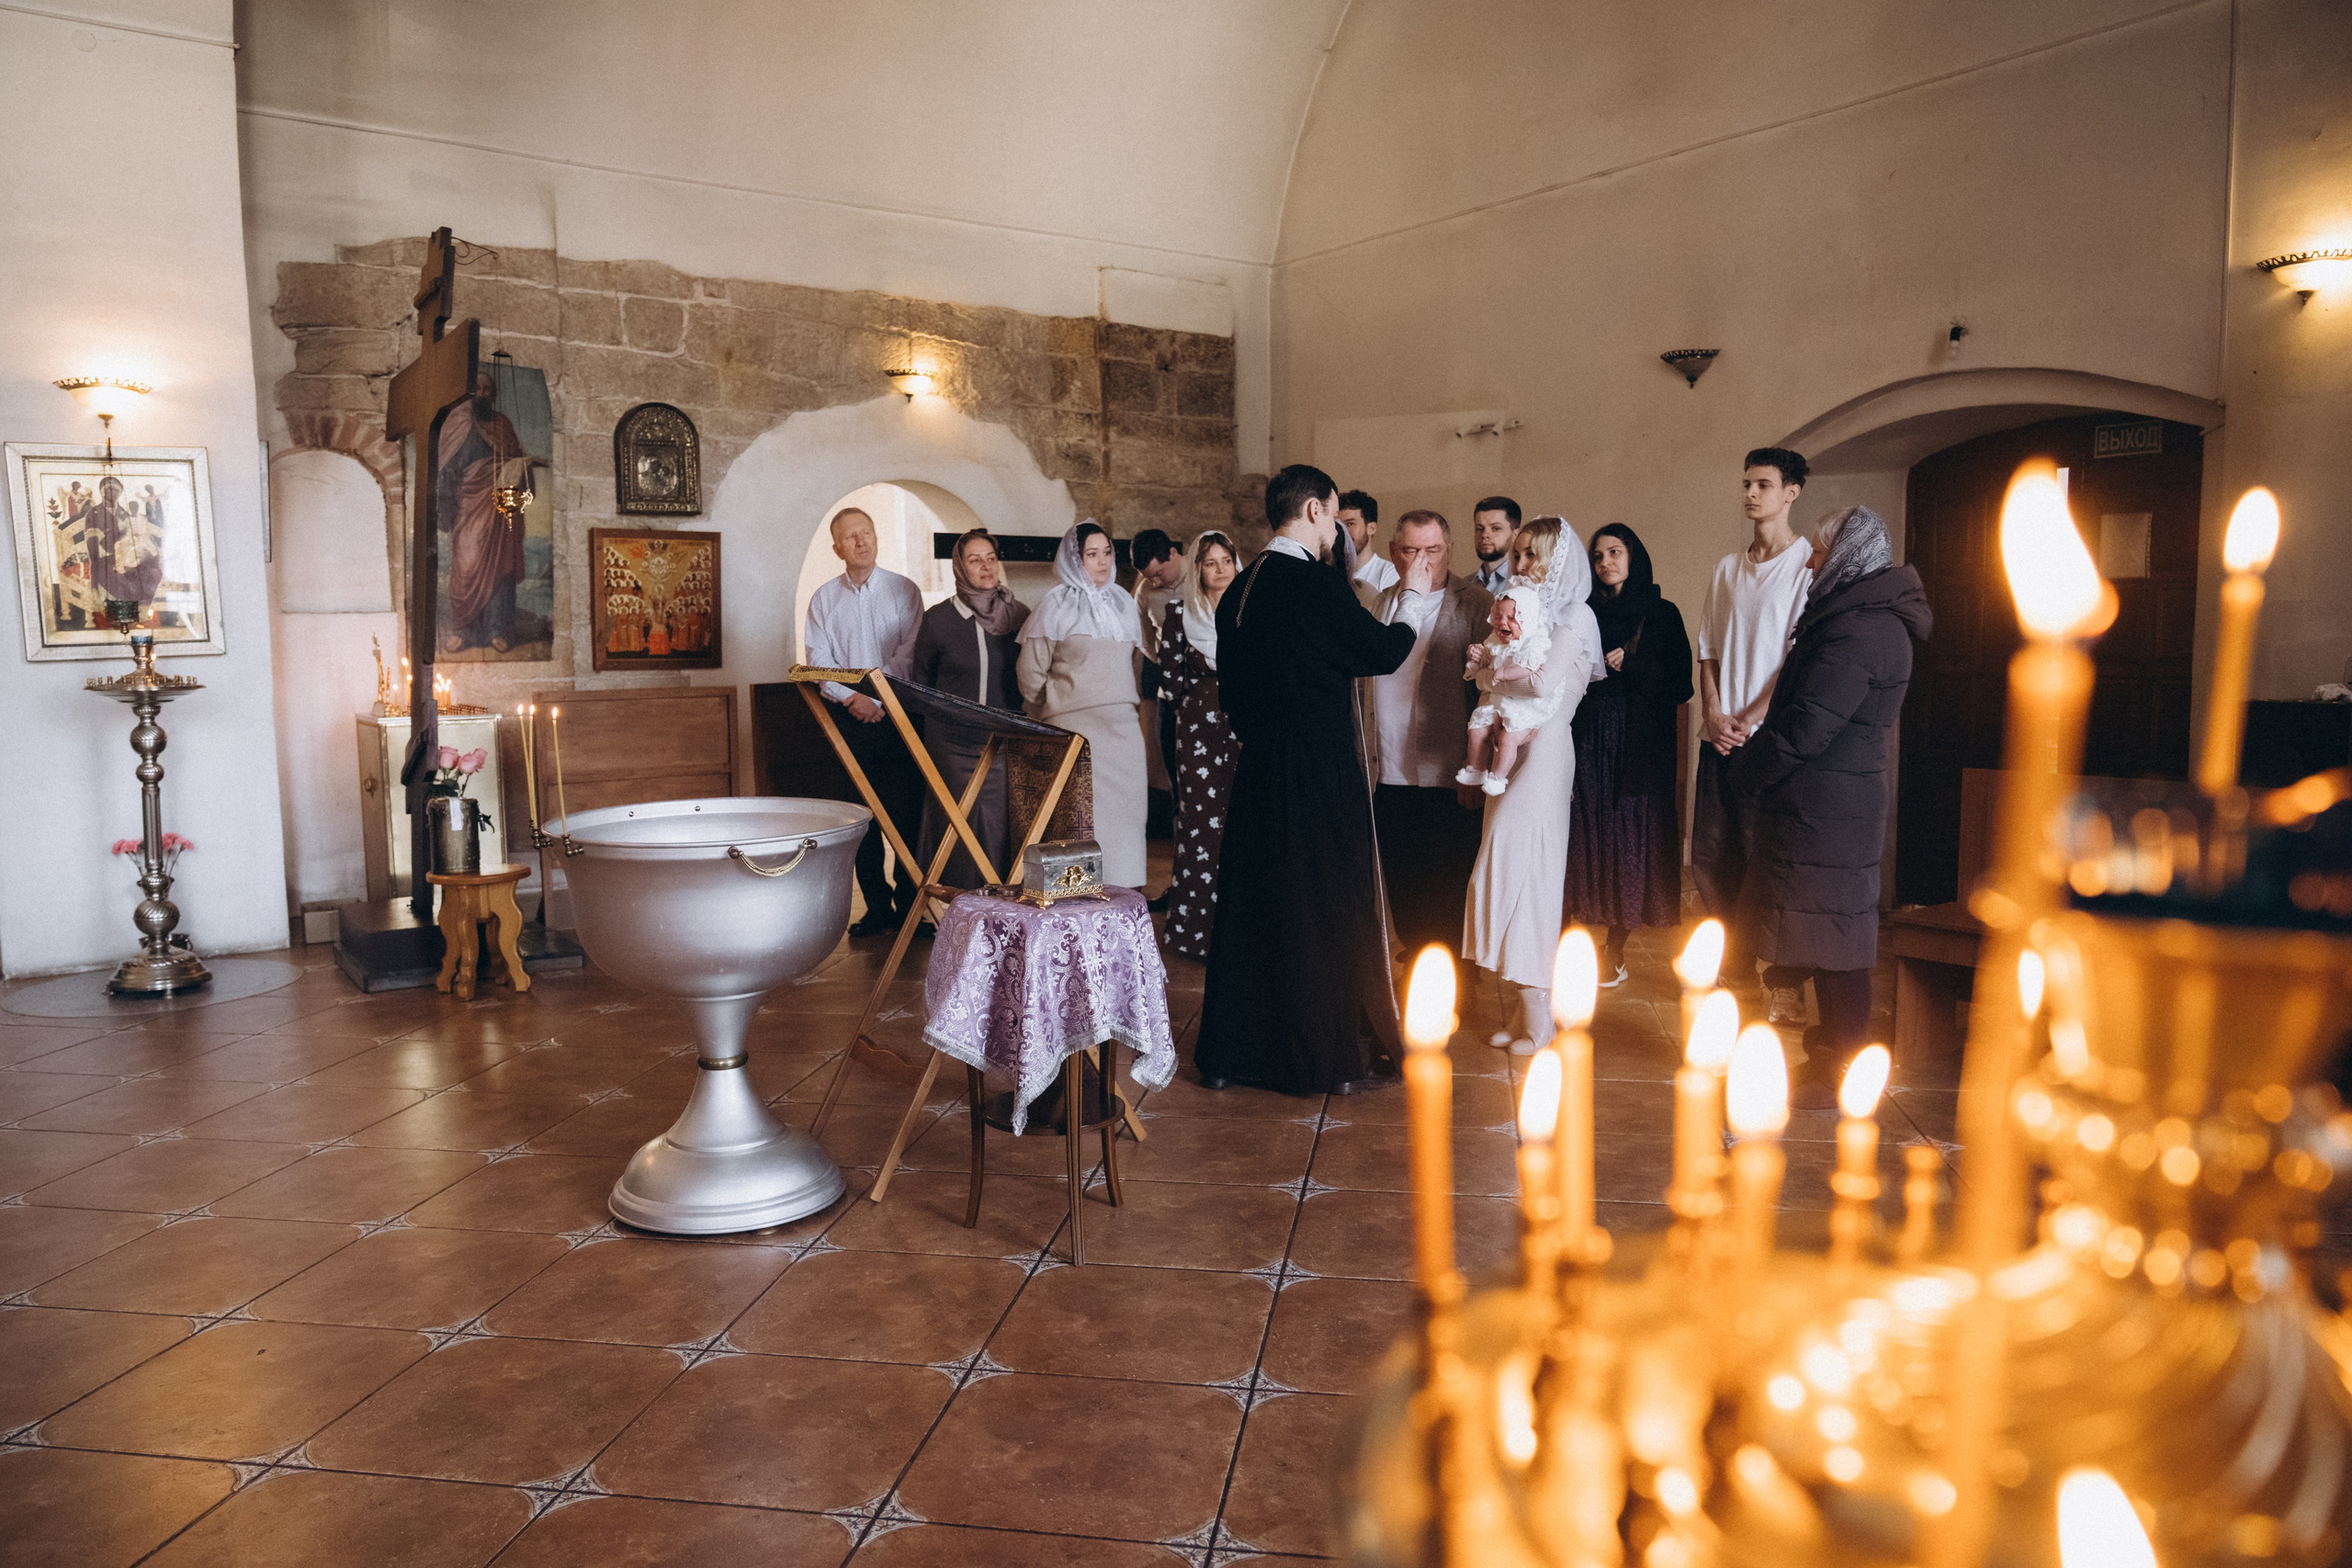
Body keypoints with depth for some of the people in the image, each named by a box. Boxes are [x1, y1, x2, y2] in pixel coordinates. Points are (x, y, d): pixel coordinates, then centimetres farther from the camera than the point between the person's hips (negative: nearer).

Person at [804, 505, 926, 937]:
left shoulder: (904, 590, 5)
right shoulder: (823, 598, 10)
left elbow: (911, 651, -3)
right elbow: (818, 662, 4)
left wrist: (876, 695, -12)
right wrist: (850, 698, -12)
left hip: (898, 715, -2)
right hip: (851, 720, 2)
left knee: (907, 812, -4)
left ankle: (909, 904, 4)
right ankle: (877, 908, 10)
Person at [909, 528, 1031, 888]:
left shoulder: (1019, 616, 7)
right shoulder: (937, 619, 1)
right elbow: (920, 684, 11)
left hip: (1007, 748, 2)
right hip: (954, 747, -2)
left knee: (1003, 832, 0)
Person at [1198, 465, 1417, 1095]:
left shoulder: (1240, 589, 7)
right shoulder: (1319, 582, -16)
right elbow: (1382, 652, -12)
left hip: (1258, 772, 7)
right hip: (1320, 775, -7)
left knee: (1253, 906, 14)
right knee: (1327, 908, 4)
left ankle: (1231, 1052, 23)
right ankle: (1328, 1055, 13)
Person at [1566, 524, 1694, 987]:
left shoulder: (1662, 614, 5)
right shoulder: (1585, 613, 11)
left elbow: (1679, 681, -2)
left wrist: (1629, 664, -13)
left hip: (1642, 741, -2)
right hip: (1589, 737, 2)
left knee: (1633, 830, -1)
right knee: (1591, 827, -3)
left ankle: (1615, 947, 8)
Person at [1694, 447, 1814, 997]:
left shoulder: (1809, 565, -2)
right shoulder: (1727, 569, 16)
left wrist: (1751, 720, -14)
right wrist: (1713, 713, -1)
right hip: (1720, 738, 6)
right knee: (1710, 858, 6)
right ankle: (1734, 971, 20)